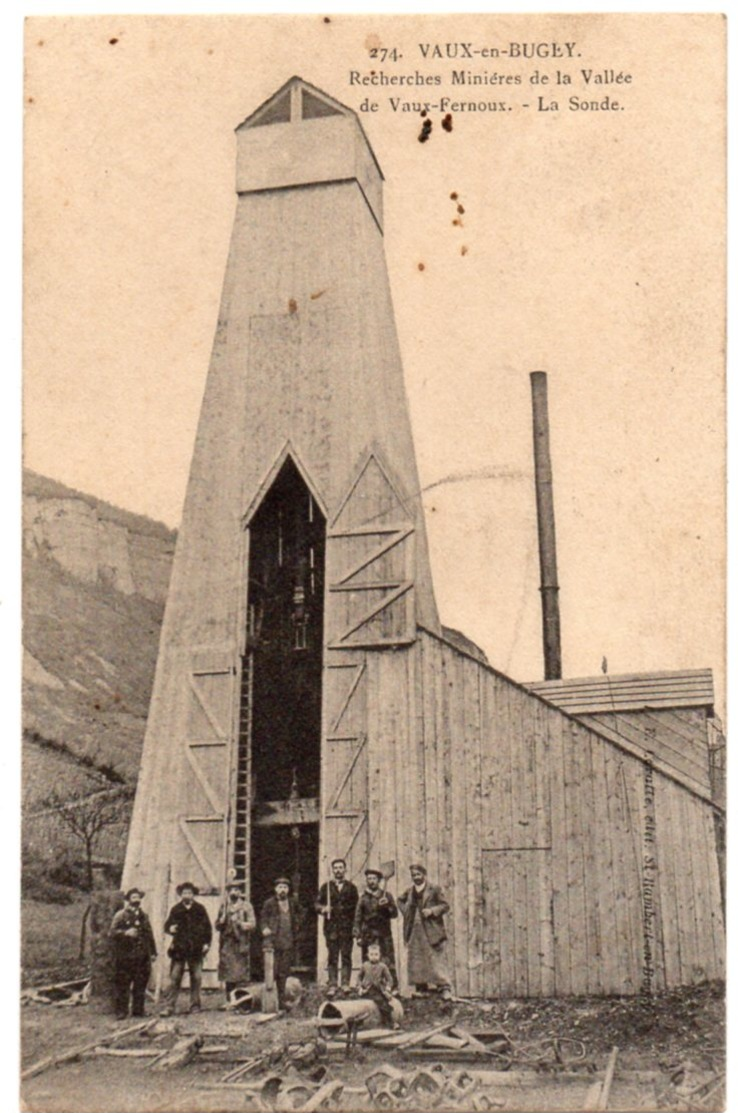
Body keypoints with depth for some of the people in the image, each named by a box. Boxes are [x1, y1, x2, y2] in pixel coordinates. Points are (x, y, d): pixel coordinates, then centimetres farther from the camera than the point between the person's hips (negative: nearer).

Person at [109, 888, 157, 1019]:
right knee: (123, 985, -3)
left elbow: (149, 934, 20)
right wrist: (125, 933, -24)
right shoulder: (120, 915, 0)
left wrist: (153, 952, 16)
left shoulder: (143, 916, 18)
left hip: (142, 957, 5)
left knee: (140, 984, 7)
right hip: (125, 956, -5)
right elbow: (113, 932, -9)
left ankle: (138, 1010, 16)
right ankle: (121, 1011, 3)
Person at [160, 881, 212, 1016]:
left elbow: (207, 927, 8)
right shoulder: (176, 909, 7)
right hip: (179, 948, -1)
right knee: (174, 978, -5)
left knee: (196, 978, 4)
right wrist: (170, 929, -16)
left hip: (196, 949, 1)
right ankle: (168, 1007, -4)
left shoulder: (200, 909, 7)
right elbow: (167, 925, 7)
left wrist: (207, 943, -1)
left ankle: (195, 1006, 14)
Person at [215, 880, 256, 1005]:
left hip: (241, 944, -3)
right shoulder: (223, 906, 15)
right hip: (227, 944, 3)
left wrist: (239, 923, -14)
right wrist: (223, 920, -5)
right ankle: (229, 1002, 11)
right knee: (228, 976, 3)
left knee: (240, 975, -8)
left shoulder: (246, 905, 6)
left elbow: (252, 923, 0)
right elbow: (217, 925, 14)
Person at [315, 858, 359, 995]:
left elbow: (355, 906, 7)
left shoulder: (351, 887, 11)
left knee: (346, 957, -3)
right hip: (331, 927, 0)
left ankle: (346, 984, 1)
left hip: (347, 928, 0)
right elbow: (317, 904, 8)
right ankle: (332, 985, -1)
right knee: (332, 957, -2)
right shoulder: (326, 887, 13)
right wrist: (323, 908, -15)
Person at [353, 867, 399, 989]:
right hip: (368, 936, 0)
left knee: (389, 961, -5)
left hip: (384, 935, 0)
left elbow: (394, 914, 5)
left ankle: (393, 987, -1)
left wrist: (387, 906, -13)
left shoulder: (387, 896, 9)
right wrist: (358, 936, 1)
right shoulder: (363, 897, 8)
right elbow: (357, 918, 8)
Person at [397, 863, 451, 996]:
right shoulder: (409, 892, 14)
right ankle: (421, 988, 15)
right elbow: (400, 900, 33)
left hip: (432, 932, -5)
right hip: (414, 932, 5)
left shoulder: (434, 890, 0)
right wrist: (405, 910, 15)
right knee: (416, 962, 6)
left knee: (437, 960, -10)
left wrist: (432, 911, -15)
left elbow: (445, 905, -2)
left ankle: (444, 988, -11)